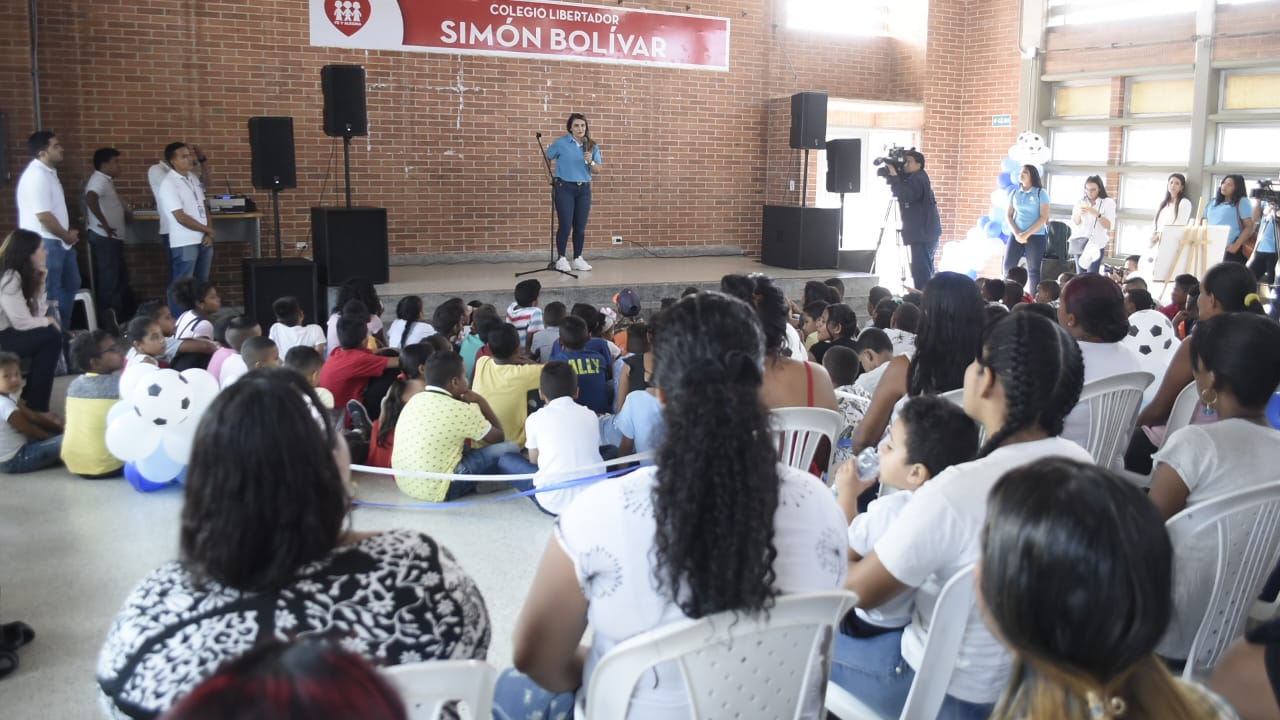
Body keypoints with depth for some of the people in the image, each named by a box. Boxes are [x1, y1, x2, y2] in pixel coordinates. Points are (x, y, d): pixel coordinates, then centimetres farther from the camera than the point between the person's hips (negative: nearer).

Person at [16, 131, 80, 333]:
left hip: (58, 242, 11)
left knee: (71, 285, 21)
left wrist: (68, 234, 9)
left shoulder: (49, 172, 12)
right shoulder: (37, 176, -20)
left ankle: (62, 330, 32)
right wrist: (67, 235, -12)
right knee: (49, 295, -2)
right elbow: (44, 216, -24)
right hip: (44, 243, -11)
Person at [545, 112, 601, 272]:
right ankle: (561, 258, 5)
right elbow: (546, 158, 7)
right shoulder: (561, 143, -4)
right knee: (565, 224, -5)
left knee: (580, 226, 6)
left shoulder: (592, 146, 6)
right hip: (565, 188, -4)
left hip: (584, 189, 4)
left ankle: (578, 259, 16)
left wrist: (590, 162, -14)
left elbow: (597, 170, 6)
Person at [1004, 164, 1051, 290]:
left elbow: (1044, 217, -8)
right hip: (1016, 235, 4)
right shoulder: (1014, 193, 8)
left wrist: (1027, 234, -14)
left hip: (1035, 236, -4)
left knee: (1034, 270, -1)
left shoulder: (1041, 193, -3)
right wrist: (1017, 234, -7)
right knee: (1008, 266, -3)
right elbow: (1008, 215, 8)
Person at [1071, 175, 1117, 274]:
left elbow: (1110, 226, -9)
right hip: (1080, 243, 3)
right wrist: (1079, 214, -19)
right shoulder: (1081, 202, 7)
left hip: (1097, 244, -3)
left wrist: (1097, 214, -22)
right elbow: (1074, 223, 2)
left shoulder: (1108, 203, -2)